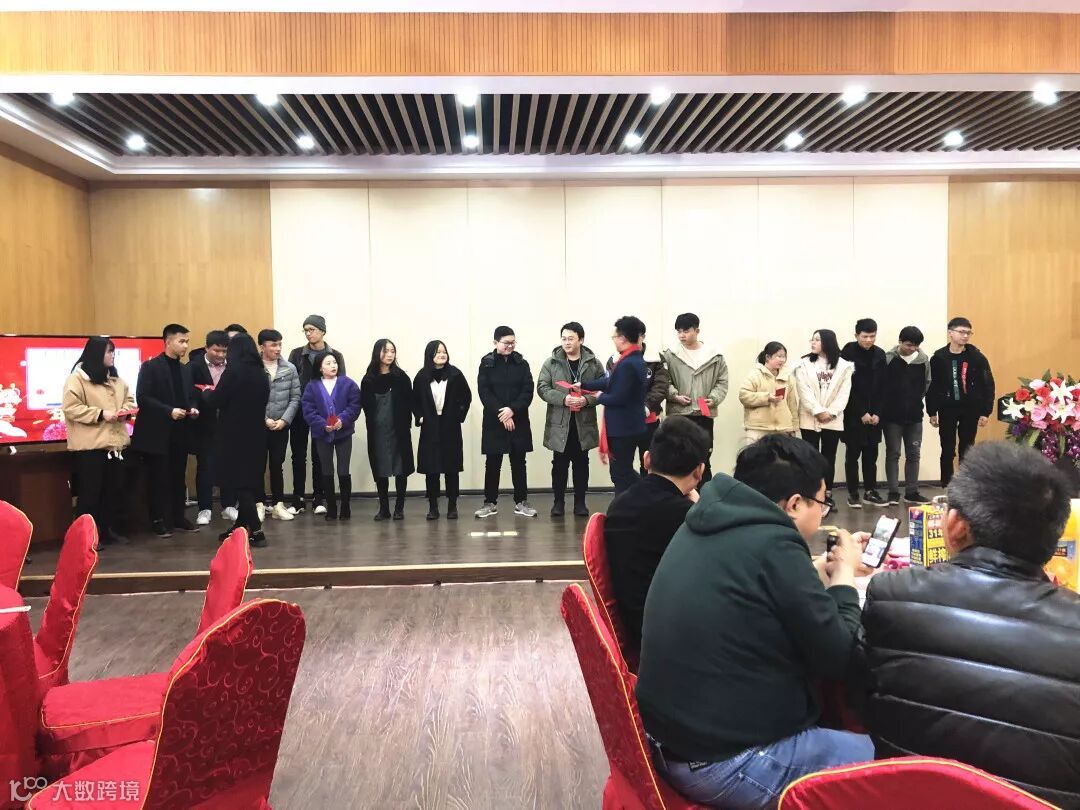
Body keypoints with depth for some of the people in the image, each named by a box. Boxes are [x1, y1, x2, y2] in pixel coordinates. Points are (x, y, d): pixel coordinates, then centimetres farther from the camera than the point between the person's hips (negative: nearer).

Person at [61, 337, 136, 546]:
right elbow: (71, 408, -15)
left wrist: (126, 410, -2)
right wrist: (100, 414, -20)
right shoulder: (77, 378, -9)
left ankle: (108, 530, 22)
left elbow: (129, 399, 20)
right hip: (89, 446, -7)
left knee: (115, 489, 10)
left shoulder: (115, 379, 14)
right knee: (89, 492, 0)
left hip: (114, 443, 7)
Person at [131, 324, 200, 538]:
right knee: (159, 479, 1)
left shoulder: (186, 369, 14)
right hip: (158, 432, -6)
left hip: (180, 432, 6)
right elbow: (142, 397, -14)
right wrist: (169, 411, -21)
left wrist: (192, 408, -3)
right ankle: (159, 520, 10)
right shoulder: (150, 367, -6)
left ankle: (178, 517, 20)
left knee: (178, 477, 11)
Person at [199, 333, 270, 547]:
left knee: (239, 481, -2)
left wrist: (207, 392, 9)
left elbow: (215, 401, -13)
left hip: (235, 434, -7)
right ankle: (241, 526, 21)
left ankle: (256, 531, -7)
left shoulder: (234, 370, -14)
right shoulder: (261, 373, 6)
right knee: (250, 479, 13)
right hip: (255, 433, 7)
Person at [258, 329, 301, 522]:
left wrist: (284, 420, -7)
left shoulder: (289, 369, 3)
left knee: (277, 465, 7)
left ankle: (278, 505, 13)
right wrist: (264, 420, -11)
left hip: (281, 426, 2)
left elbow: (295, 397, 2)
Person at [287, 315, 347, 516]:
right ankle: (297, 499, 13)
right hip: (299, 411, 1)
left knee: (320, 456, 5)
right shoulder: (297, 354, 5)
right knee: (298, 455, 6)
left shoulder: (335, 356, 2)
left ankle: (318, 499, 13)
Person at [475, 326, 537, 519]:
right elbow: (484, 393, -7)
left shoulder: (522, 363, 5)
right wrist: (501, 414, -14)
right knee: (492, 463, 4)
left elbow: (528, 391, -2)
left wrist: (513, 409, -16)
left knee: (518, 462, 7)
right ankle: (490, 503, 13)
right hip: (494, 421, -1)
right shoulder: (486, 364, 0)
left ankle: (521, 502, 14)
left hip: (518, 421, 2)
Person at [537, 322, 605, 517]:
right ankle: (558, 501, 19)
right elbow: (542, 388, -4)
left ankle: (580, 501, 21)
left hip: (584, 424, 1)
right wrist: (563, 399, -18)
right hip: (559, 423, 0)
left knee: (581, 463, 10)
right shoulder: (551, 362, -1)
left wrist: (586, 400, -18)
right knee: (559, 464, 7)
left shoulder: (593, 363, 0)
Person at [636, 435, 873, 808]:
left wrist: (822, 569, 13)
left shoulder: (707, 525, 3)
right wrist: (844, 575, 1)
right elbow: (837, 658, -12)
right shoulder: (773, 545, -22)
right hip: (728, 763, -9)